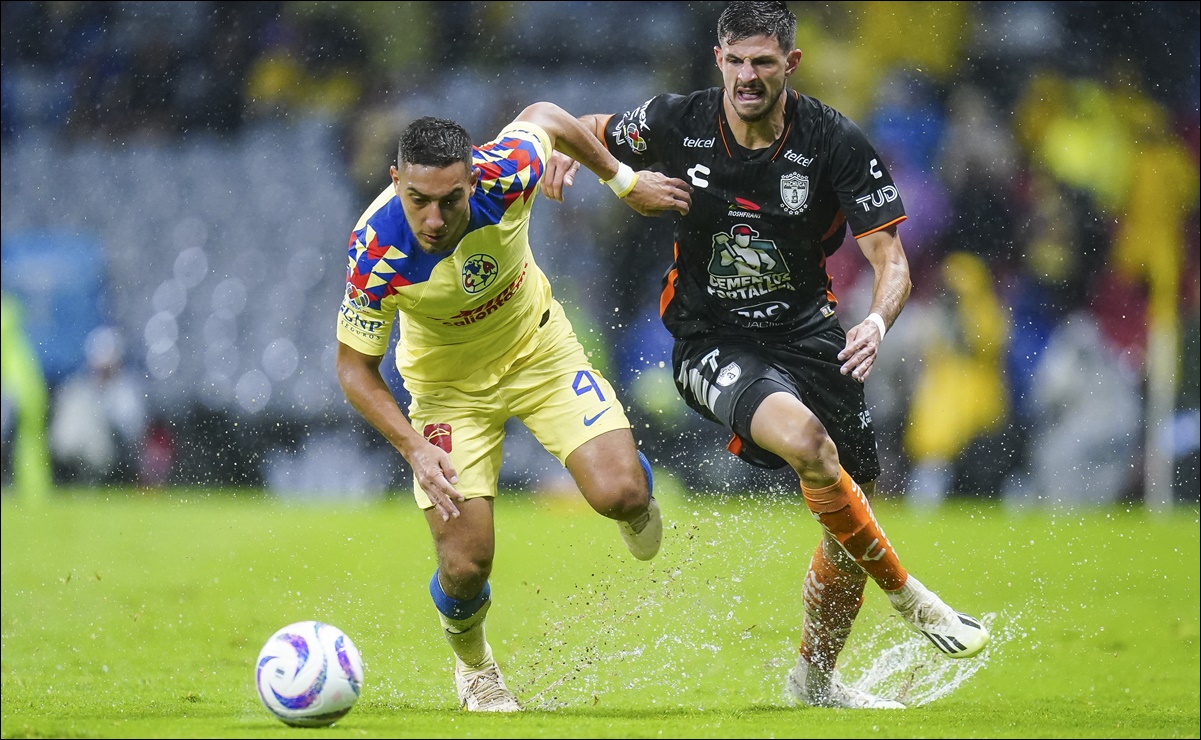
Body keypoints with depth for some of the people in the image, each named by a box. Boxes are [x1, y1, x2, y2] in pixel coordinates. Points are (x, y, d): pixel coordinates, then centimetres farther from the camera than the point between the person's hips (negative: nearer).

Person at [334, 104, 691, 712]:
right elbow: (355, 367, -20)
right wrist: (414, 449, -31)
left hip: (537, 348, 1)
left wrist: (625, 182, 5)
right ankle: (473, 663, 27)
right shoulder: (377, 252, -34)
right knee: (465, 565, -10)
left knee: (620, 496, -17)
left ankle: (635, 496, 25)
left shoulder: (505, 173, -30)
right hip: (448, 384, -1)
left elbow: (543, 116, -5)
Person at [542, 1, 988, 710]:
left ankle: (816, 678, 30)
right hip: (713, 340, -2)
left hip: (808, 332, 3)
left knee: (852, 518, 5)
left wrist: (878, 321, -32)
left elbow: (892, 262, -11)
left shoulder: (837, 142, -12)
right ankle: (908, 595, -16)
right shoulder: (677, 124, -9)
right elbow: (591, 130, 13)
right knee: (805, 439, -33)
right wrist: (565, 148, -11)